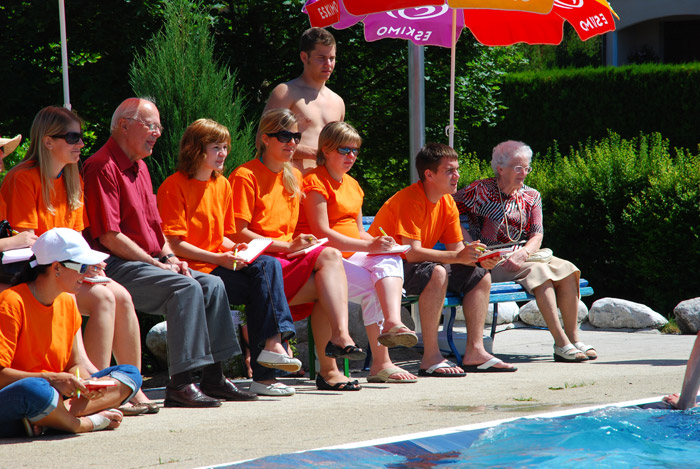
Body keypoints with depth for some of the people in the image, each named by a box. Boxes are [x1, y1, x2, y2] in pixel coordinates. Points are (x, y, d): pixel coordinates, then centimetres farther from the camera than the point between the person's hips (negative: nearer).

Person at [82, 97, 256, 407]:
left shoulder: (139, 166, 21)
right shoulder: (102, 167, -12)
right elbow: (109, 236, -18)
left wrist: (170, 258, 6)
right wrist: (156, 263, -13)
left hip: (147, 262, 10)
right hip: (116, 266, -10)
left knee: (212, 285, -3)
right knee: (186, 288, -27)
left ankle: (213, 377, -2)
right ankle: (180, 383, -28)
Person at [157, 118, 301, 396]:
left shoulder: (222, 185, 19)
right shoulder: (174, 186, -5)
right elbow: (173, 243, -11)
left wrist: (233, 248, 1)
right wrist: (218, 258, -17)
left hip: (220, 265, 7)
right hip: (193, 269, -7)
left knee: (268, 265, -21)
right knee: (262, 285, -24)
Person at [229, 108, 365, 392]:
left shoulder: (294, 177, 20)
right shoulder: (245, 176, -5)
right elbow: (237, 233, -11)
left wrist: (301, 244, 3)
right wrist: (288, 246, -17)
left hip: (289, 257, 7)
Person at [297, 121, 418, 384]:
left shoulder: (352, 185, 22)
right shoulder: (315, 182, -6)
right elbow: (322, 233, -16)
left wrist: (379, 243, 0)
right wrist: (369, 247, -22)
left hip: (351, 255, 7)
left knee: (390, 261, -24)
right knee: (371, 285, -29)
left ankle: (393, 323, -47)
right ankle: (381, 362, -24)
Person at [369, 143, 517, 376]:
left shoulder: (448, 204, 5)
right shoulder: (410, 200, -22)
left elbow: (456, 248, 6)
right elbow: (412, 253, -30)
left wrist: (479, 258, -16)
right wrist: (458, 257, -33)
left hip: (420, 264, 10)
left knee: (480, 276, 3)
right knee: (437, 272, -36)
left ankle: (475, 352, -2)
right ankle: (431, 358, -36)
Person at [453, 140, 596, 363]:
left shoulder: (531, 196, 13)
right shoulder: (481, 190, -2)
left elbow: (537, 236, 3)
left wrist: (523, 253, -19)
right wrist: (467, 239, -15)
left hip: (525, 255, 6)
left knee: (567, 269, -20)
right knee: (539, 271, -31)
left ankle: (573, 339, -20)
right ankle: (561, 344, -33)